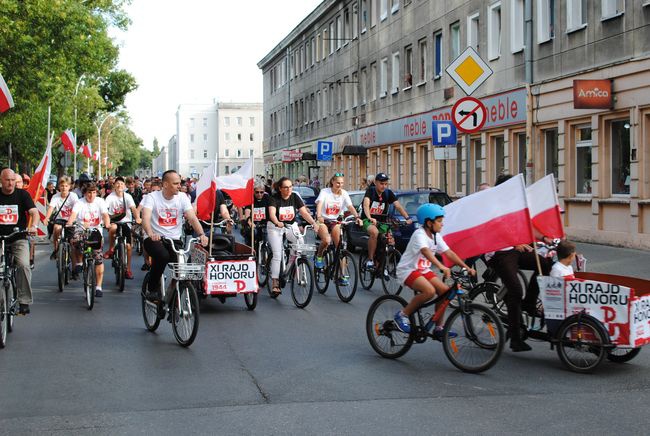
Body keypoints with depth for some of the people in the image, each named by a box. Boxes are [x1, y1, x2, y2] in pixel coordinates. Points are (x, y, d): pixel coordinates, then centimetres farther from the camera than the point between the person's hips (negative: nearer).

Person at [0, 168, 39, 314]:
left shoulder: (22, 194, 1)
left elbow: (34, 212, -8)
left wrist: (33, 226, -28)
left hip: (19, 238, -1)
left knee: (23, 265, -22)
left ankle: (24, 301, -14)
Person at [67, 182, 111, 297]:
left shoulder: (100, 202, 2)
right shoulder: (80, 203, -2)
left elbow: (105, 214, -12)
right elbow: (73, 214, -19)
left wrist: (107, 224, -34)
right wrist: (69, 223, -40)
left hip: (95, 231, 1)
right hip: (81, 230, -1)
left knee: (99, 259, -8)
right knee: (75, 240, -36)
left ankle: (98, 286, 1)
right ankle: (79, 263, -8)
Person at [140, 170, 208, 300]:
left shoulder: (182, 198, 1)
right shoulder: (152, 197, -7)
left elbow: (192, 218, -9)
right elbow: (145, 218, -22)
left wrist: (201, 234, -28)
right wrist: (150, 234, -44)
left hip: (174, 239, 3)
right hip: (154, 239, -3)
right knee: (163, 255, -35)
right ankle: (153, 288, -9)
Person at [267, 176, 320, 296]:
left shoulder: (295, 197, -8)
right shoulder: (274, 198, -17)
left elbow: (304, 212, -15)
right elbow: (272, 213, -33)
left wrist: (314, 223, -31)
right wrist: (277, 223, -54)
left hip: (291, 225, 3)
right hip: (275, 227, -3)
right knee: (277, 255, -12)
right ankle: (275, 283, -7)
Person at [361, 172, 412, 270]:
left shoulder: (388, 193, 0)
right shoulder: (370, 191, -11)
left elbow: (398, 206, -10)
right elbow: (366, 205, -28)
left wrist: (407, 218, -27)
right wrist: (370, 218, -46)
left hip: (382, 222, 4)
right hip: (368, 220, -4)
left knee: (390, 241, -18)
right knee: (374, 232, -37)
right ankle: (370, 260, -24)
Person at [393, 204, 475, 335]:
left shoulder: (436, 236, 4)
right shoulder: (420, 234, -22)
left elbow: (449, 253, 2)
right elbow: (426, 251, -39)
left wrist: (466, 267, -8)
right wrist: (441, 267, -54)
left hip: (423, 270, 8)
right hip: (408, 270, -8)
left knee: (445, 290, -9)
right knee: (430, 291, -31)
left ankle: (438, 328, 1)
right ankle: (402, 315, -13)